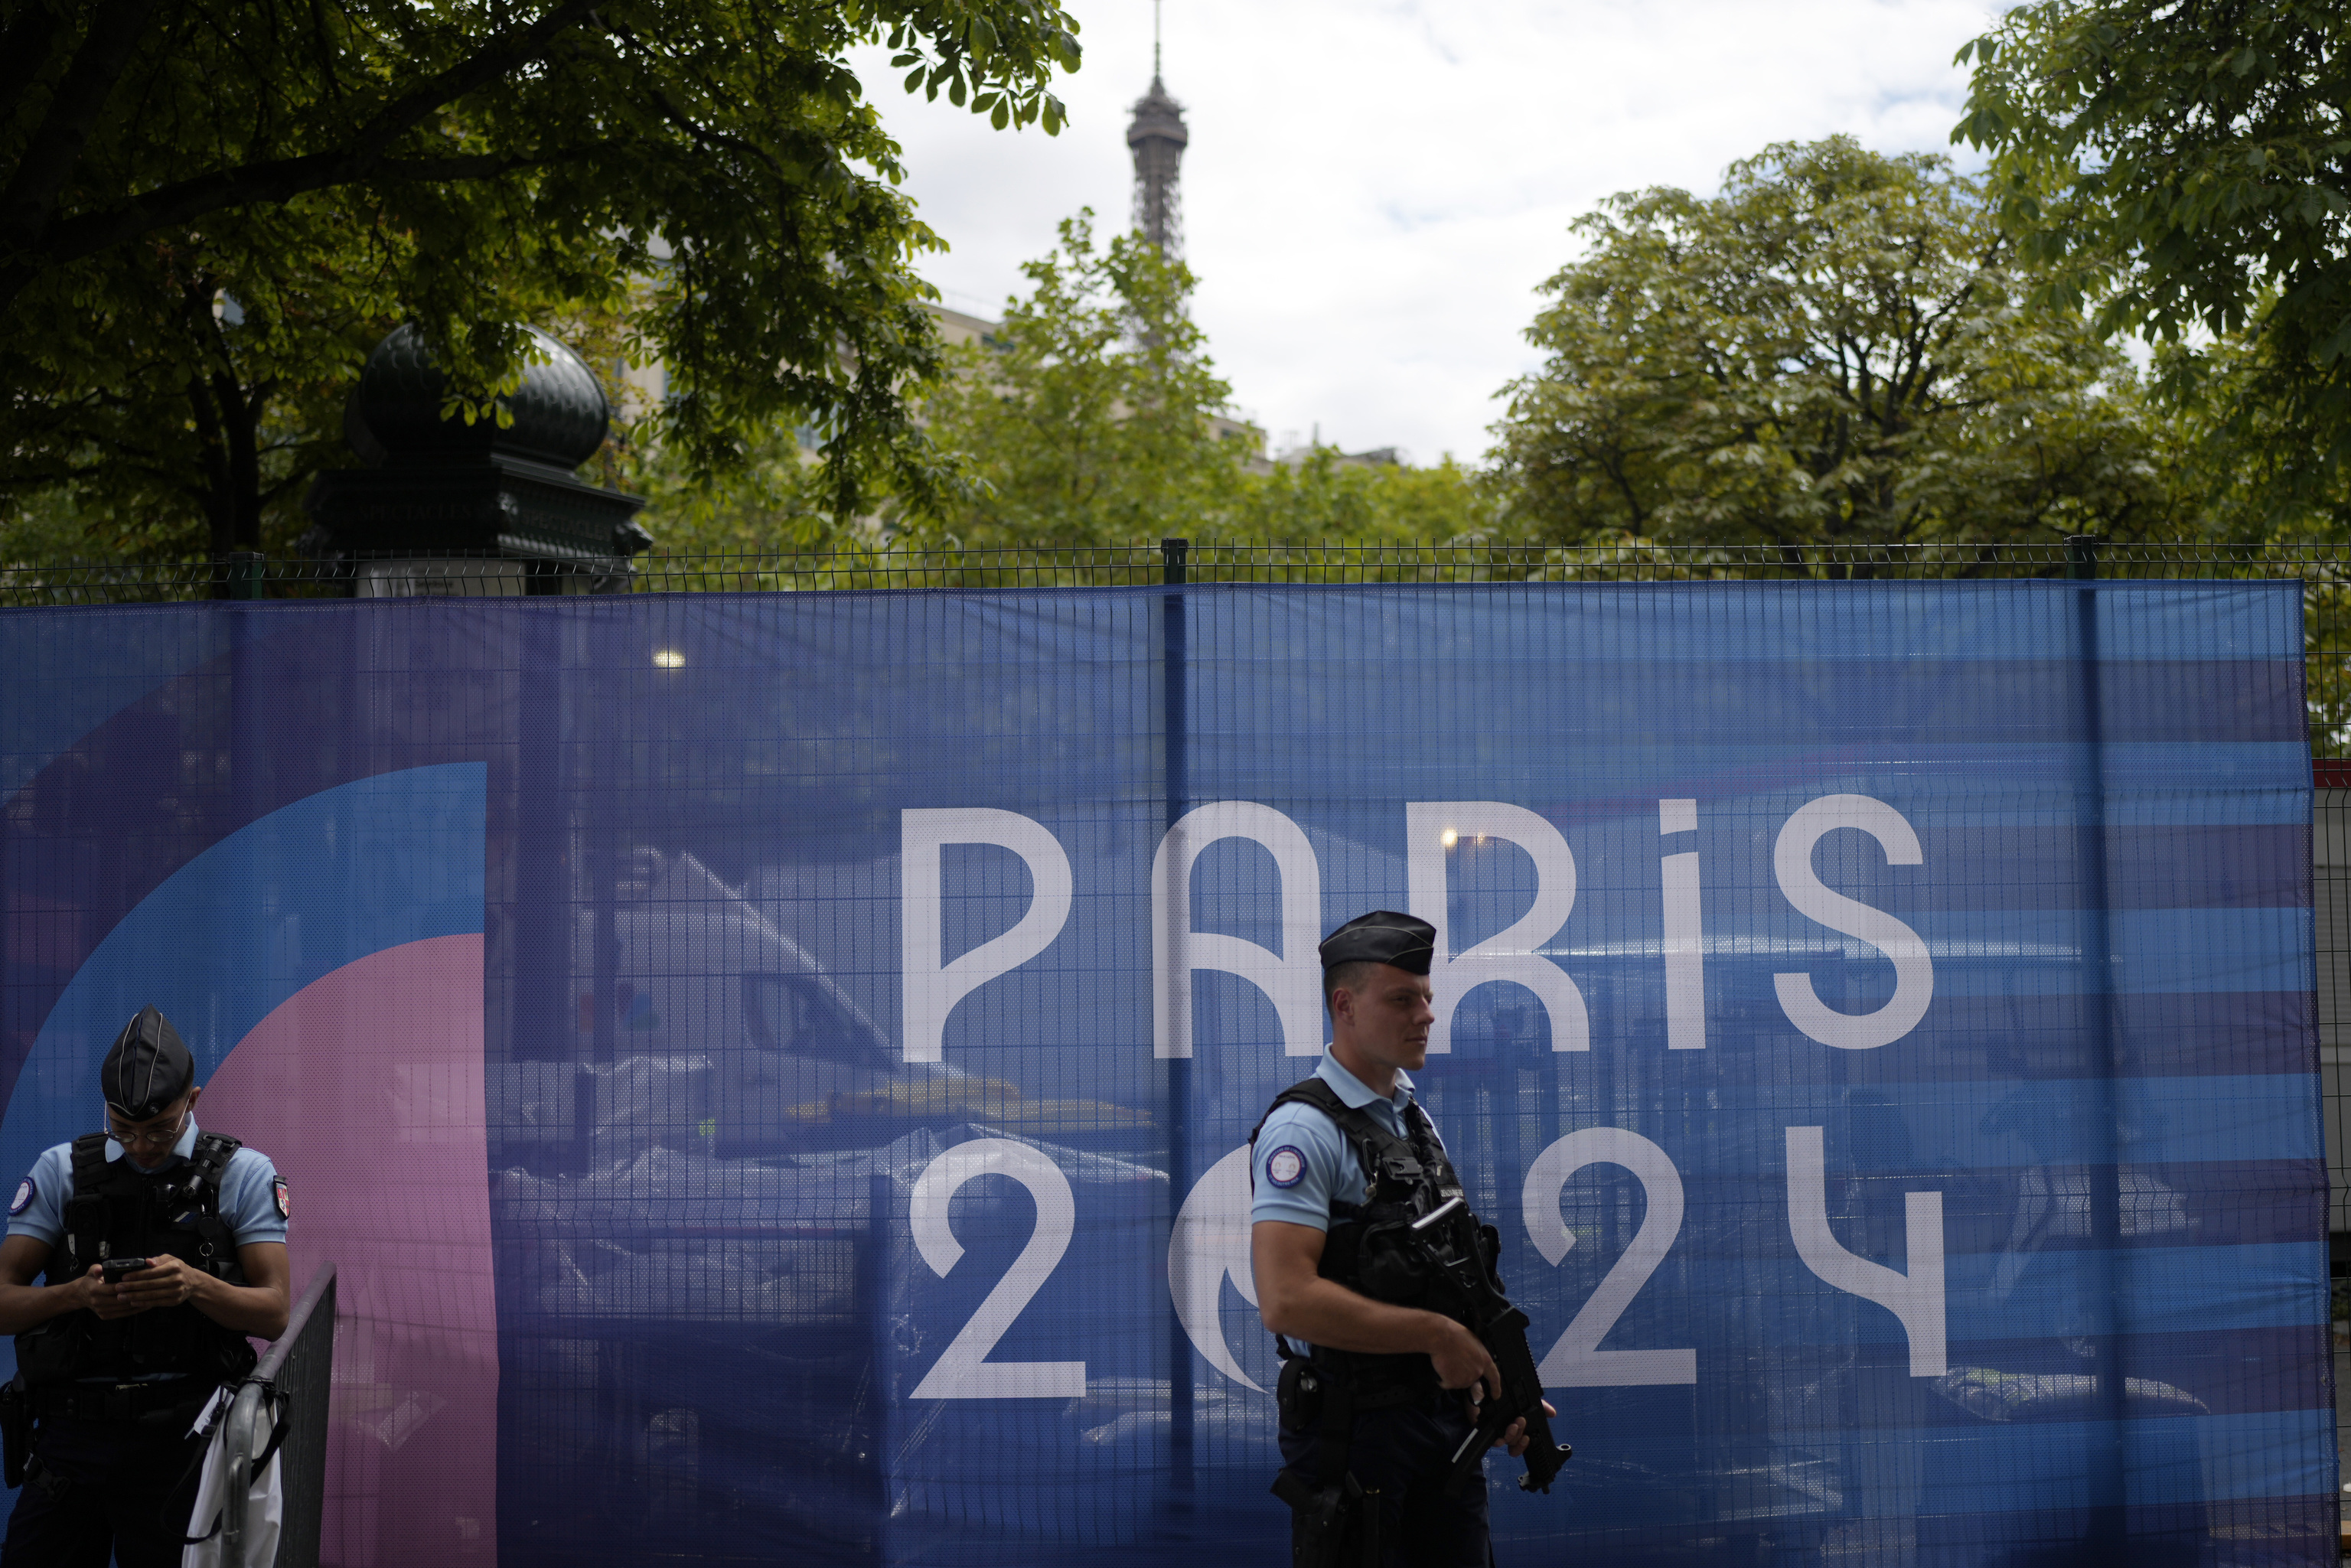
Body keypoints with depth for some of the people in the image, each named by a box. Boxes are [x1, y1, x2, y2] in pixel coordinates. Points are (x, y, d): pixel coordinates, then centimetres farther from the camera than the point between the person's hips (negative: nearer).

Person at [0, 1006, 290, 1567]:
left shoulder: (243, 1174, 0)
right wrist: (78, 1294, -18)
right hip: (71, 1432, 2)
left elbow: (273, 1315, -5)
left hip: (178, 1442, -2)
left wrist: (194, 1285, -23)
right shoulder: (60, 1171, 6)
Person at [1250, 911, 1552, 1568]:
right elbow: (1287, 1300, -27)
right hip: (1352, 1426, -8)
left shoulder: (1413, 1116, 13)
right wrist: (1436, 1334, -20)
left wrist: (1496, 1389, 9)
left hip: (1441, 1413, 8)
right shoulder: (1304, 1128, -16)